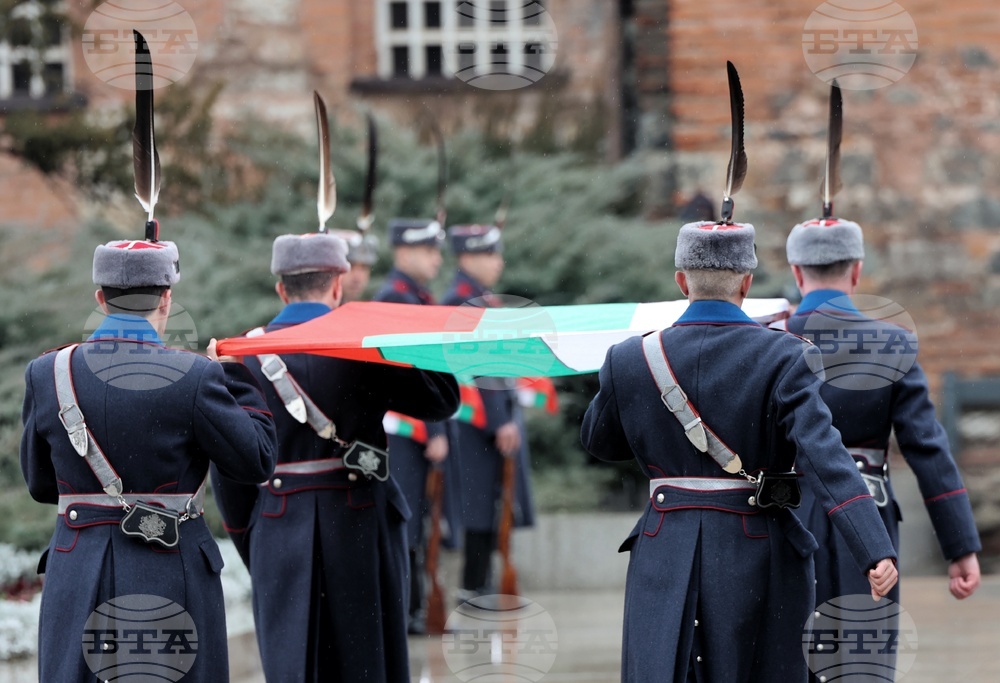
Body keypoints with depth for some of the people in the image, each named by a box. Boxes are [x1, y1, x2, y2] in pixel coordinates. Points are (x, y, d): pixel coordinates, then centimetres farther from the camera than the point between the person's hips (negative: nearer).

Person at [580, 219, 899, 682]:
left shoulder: (630, 361, 0)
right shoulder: (782, 360, -9)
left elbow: (599, 441, 18)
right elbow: (825, 457, -20)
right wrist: (877, 553, -27)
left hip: (666, 556, 2)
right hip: (756, 559, -1)